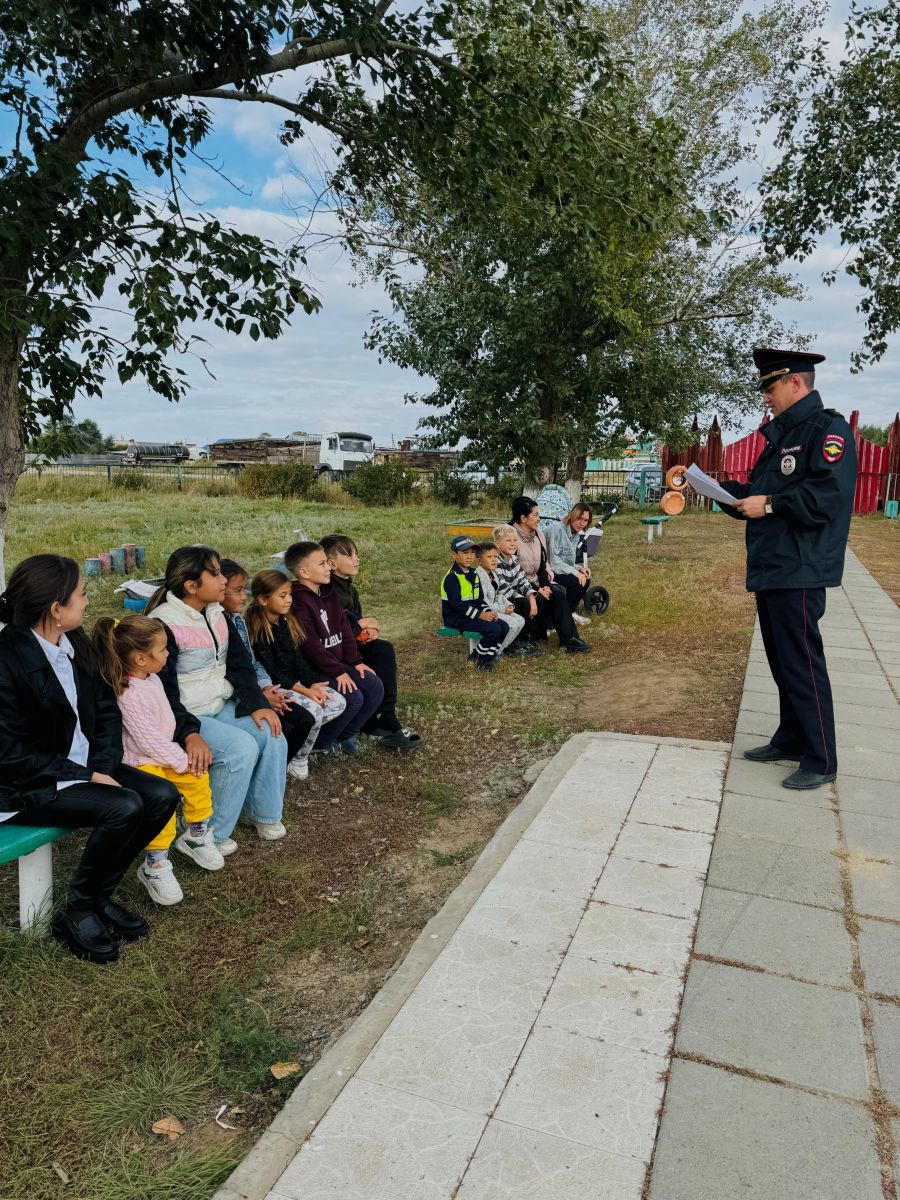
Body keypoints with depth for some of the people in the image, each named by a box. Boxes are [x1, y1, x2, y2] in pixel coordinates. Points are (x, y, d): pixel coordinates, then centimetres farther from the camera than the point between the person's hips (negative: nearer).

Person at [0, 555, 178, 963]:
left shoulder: (75, 642, -1)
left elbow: (106, 710, 4)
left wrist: (102, 768, -11)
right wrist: (88, 777, -20)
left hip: (83, 764, 8)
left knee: (163, 795, -9)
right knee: (125, 807, -27)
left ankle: (100, 896, 6)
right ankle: (76, 913, -3)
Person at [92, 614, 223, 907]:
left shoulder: (152, 679, 3)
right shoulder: (129, 695, -26)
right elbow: (147, 739, -24)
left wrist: (181, 754, 7)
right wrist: (181, 761, -16)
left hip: (163, 754, 9)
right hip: (140, 761, -9)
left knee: (198, 779, 5)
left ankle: (196, 836, 25)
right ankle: (155, 866, -14)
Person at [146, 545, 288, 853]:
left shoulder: (215, 613, 6)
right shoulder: (164, 624, -18)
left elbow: (239, 663, 5)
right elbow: (162, 691, -20)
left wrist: (257, 704, -9)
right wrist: (189, 733, -30)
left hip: (222, 706, 8)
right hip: (183, 716, -8)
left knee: (272, 736, -11)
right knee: (242, 747, -25)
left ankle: (265, 815, 10)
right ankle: (209, 835, -9)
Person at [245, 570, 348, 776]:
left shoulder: (288, 623, 7)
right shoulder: (258, 631, -16)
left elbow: (299, 659, 7)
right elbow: (271, 671, -18)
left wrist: (312, 684, -9)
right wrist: (304, 691, -20)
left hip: (294, 681, 8)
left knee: (339, 703, -9)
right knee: (313, 711, -28)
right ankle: (297, 759, -5)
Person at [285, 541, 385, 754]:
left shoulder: (328, 594, 10)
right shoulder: (298, 601, -19)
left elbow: (344, 628, 13)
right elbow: (310, 644, -22)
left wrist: (355, 661, 5)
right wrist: (337, 672, -20)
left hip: (337, 663, 9)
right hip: (313, 669, -9)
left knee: (375, 687, -3)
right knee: (353, 698, -22)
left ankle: (346, 735, 12)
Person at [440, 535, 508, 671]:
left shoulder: (473, 574, 13)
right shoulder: (452, 577, -15)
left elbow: (479, 599, 15)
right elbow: (456, 604, -22)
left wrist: (488, 612, -6)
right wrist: (480, 615, -25)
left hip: (473, 614, 9)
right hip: (456, 618, -9)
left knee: (504, 627, -6)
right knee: (493, 630, -23)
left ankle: (487, 657, 4)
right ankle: (475, 657, -2)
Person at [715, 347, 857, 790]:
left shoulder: (827, 429, -10)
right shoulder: (782, 435, 19)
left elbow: (830, 495, -23)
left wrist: (769, 504, -21)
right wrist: (727, 490, 9)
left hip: (799, 572, -10)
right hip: (770, 569, 10)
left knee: (802, 664, -4)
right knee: (781, 661, 16)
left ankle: (820, 761, 7)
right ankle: (790, 740, 29)